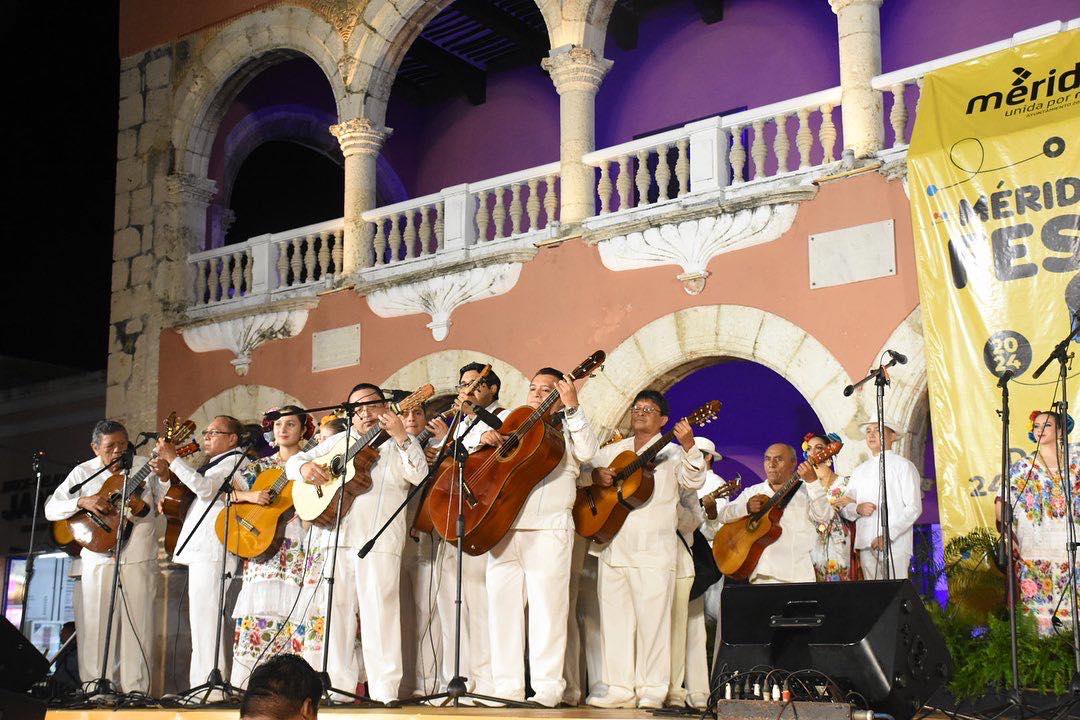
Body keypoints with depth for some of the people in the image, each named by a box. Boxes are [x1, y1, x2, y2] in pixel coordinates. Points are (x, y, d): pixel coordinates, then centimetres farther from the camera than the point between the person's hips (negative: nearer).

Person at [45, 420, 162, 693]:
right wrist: (83, 501, -13)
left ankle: (136, 690, 7)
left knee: (138, 628, 0)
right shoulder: (83, 473, 6)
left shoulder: (146, 467, 5)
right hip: (98, 563, 0)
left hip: (140, 563, 0)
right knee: (95, 629, 0)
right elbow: (51, 509, 3)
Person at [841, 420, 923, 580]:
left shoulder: (903, 466, 5)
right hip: (865, 544, 5)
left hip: (895, 544, -4)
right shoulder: (859, 471, 21)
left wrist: (888, 535, -14)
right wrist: (857, 509, -6)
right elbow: (844, 509, 18)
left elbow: (914, 508, -4)